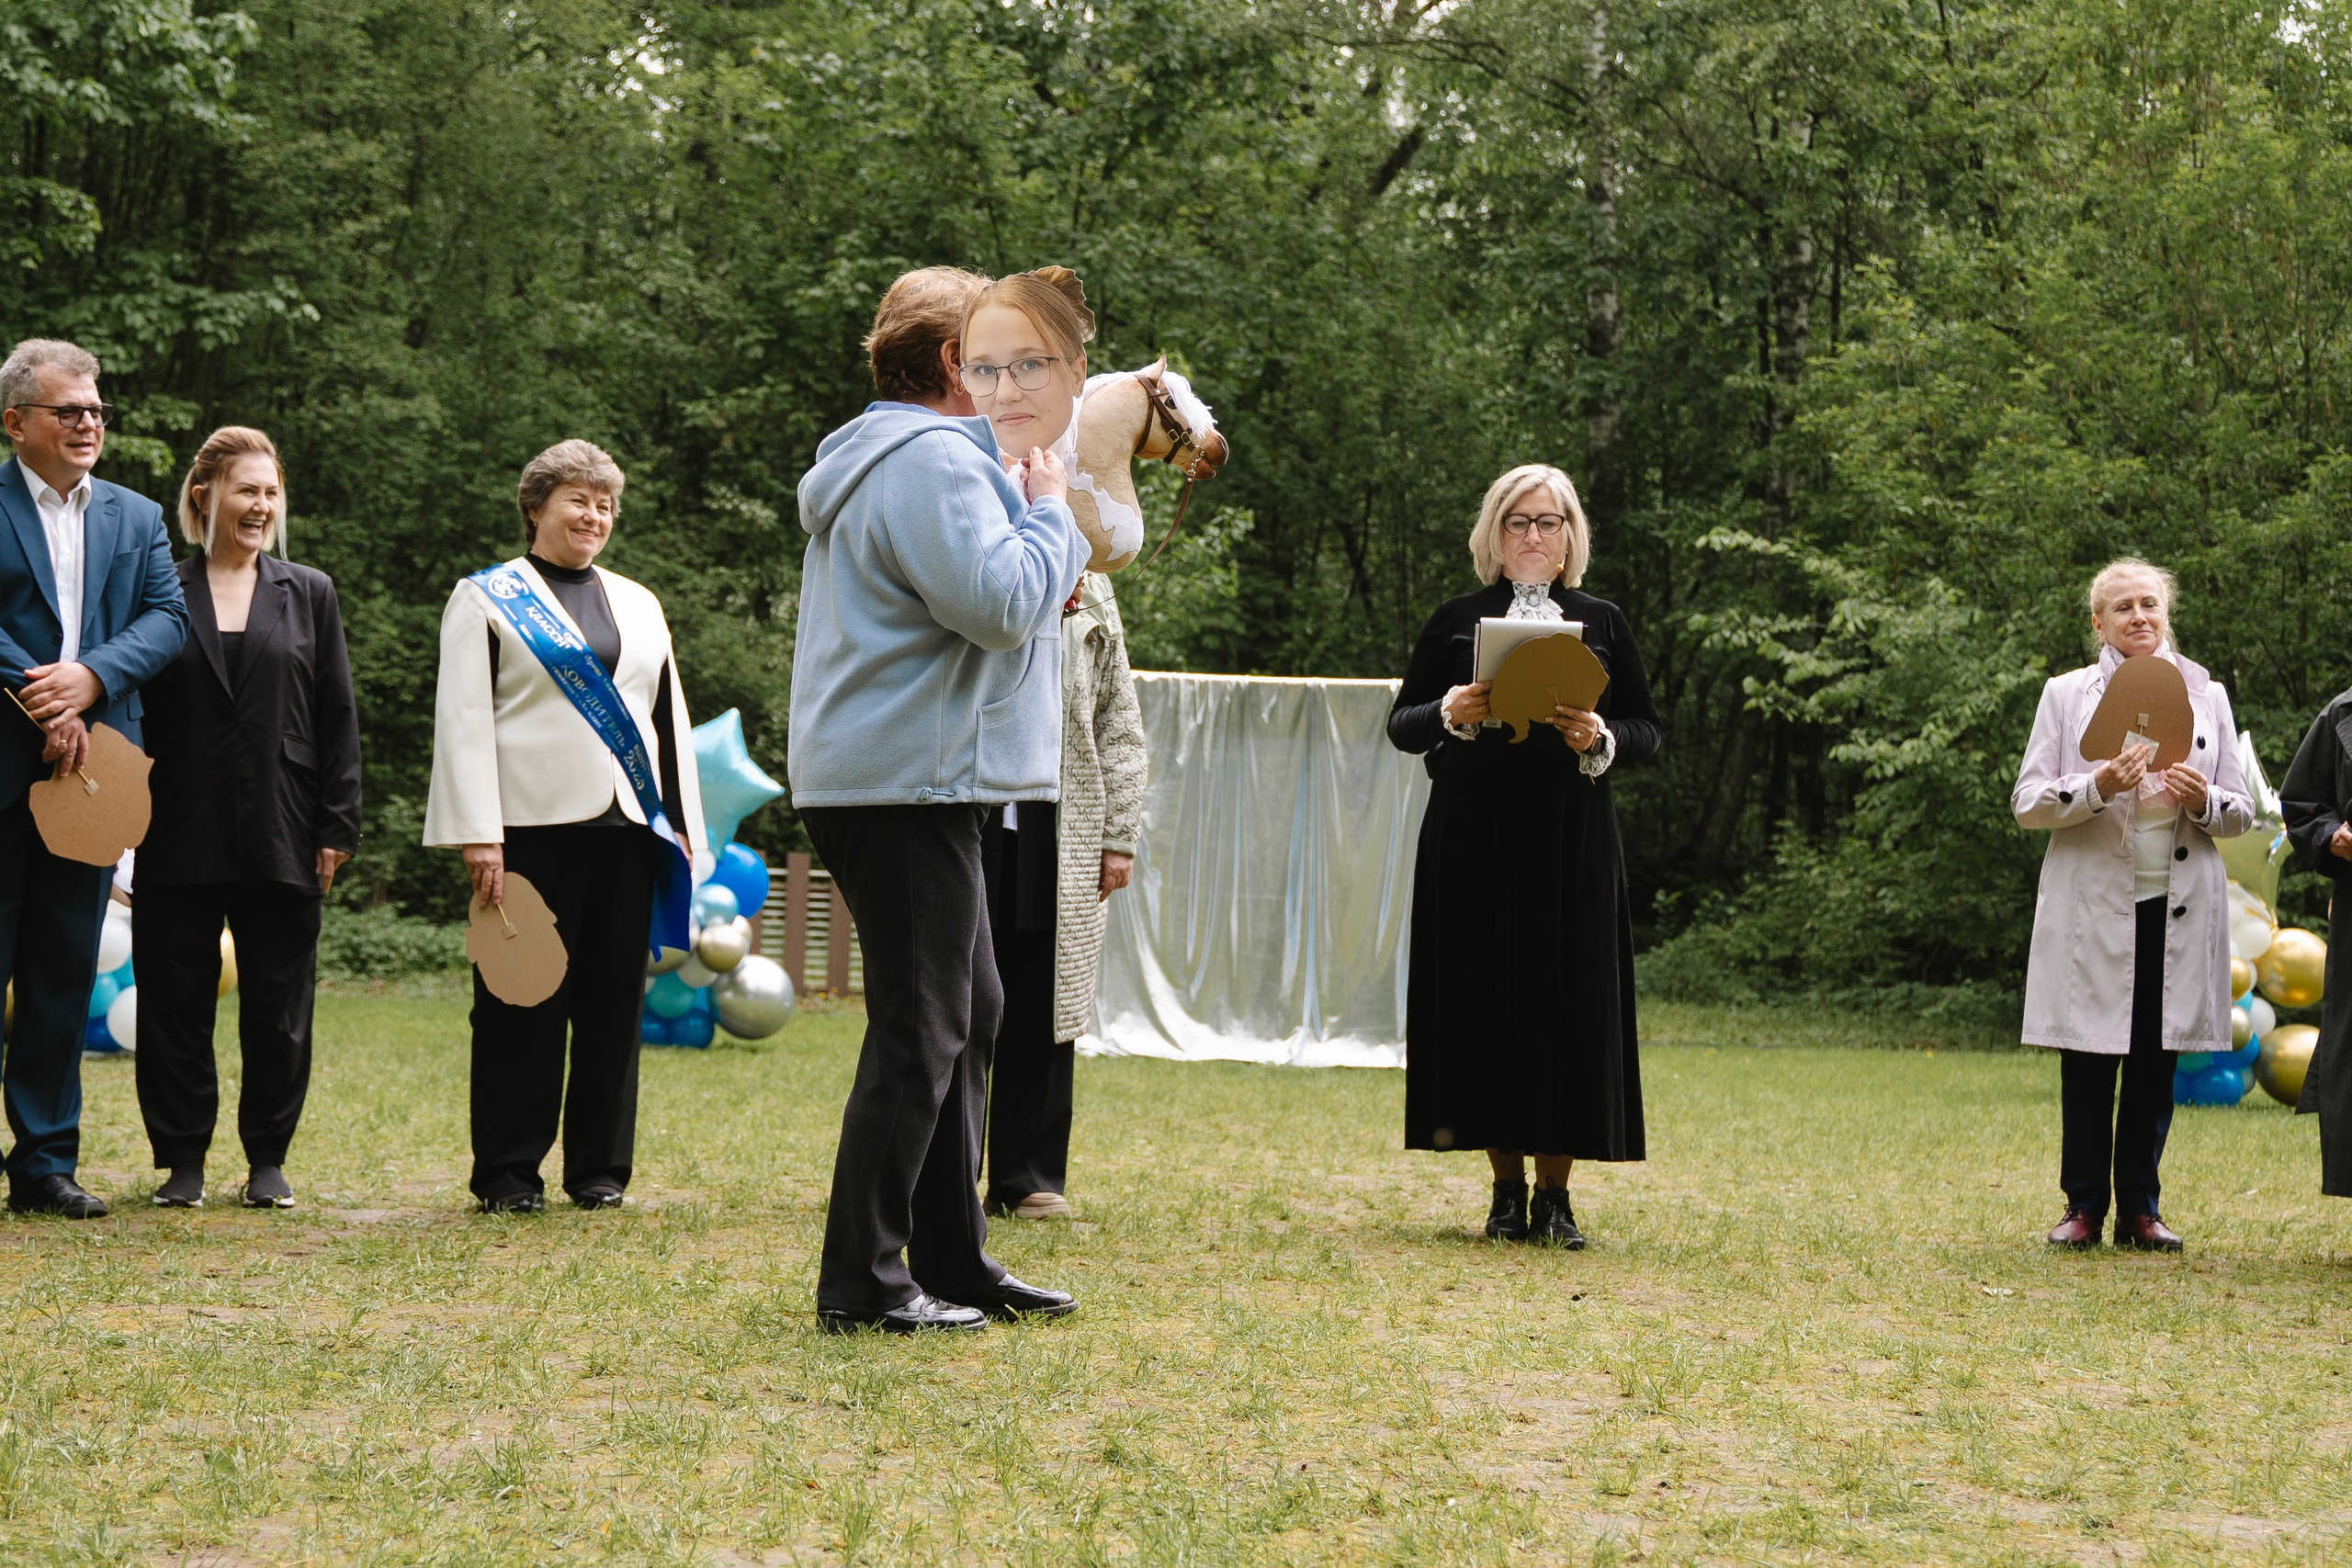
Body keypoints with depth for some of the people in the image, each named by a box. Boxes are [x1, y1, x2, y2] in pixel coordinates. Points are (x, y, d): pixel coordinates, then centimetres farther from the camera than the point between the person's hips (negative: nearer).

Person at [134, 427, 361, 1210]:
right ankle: (183, 1159, 10)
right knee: (176, 1000, 2)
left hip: (281, 839, 1)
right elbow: (131, 712, 4)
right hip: (181, 839, -1)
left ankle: (268, 1159, 14)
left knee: (278, 1003, 4)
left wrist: (336, 828, 1)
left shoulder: (308, 595, 9)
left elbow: (338, 719, 8)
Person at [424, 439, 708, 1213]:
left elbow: (670, 721, 20)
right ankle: (509, 1171, 4)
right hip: (532, 825, -4)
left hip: (626, 828, 5)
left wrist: (685, 827, 12)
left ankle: (600, 1165, 12)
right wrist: (479, 836, -12)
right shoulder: (487, 599, 5)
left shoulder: (637, 605, 20)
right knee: (524, 1003, -2)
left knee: (613, 998, 5)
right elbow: (462, 719, -3)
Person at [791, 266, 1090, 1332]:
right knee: (921, 1027, -8)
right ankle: (864, 1283, -5)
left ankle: (954, 1262, 21)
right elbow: (998, 599, -26)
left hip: (898, 778, 12)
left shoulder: (885, 457, 21)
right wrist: (1049, 513, -10)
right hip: (908, 778, -12)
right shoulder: (933, 459, -15)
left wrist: (1047, 538, 15)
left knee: (971, 1013, 16)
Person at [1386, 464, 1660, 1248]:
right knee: (1484, 1000, -2)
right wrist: (1447, 714, -13)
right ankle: (1507, 1188, 7)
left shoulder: (1603, 623, 10)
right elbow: (1400, 724, 8)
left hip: (1571, 839, 0)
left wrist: (1602, 737, -12)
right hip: (1473, 841, 0)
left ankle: (1554, 1191, 3)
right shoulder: (1457, 621, 9)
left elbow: (1648, 731, 9)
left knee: (1568, 1002, -4)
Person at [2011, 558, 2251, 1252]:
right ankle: (2084, 1206, 10)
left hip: (2178, 904, 2)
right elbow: (2026, 802, -1)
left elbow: (2242, 812, 10)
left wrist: (2203, 801, -12)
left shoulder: (2206, 695, 10)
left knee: (2155, 1063, 5)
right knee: (2089, 1061, 1)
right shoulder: (2067, 694, 5)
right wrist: (2098, 787, -17)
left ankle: (2140, 1207, 13)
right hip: (2093, 905, -2)